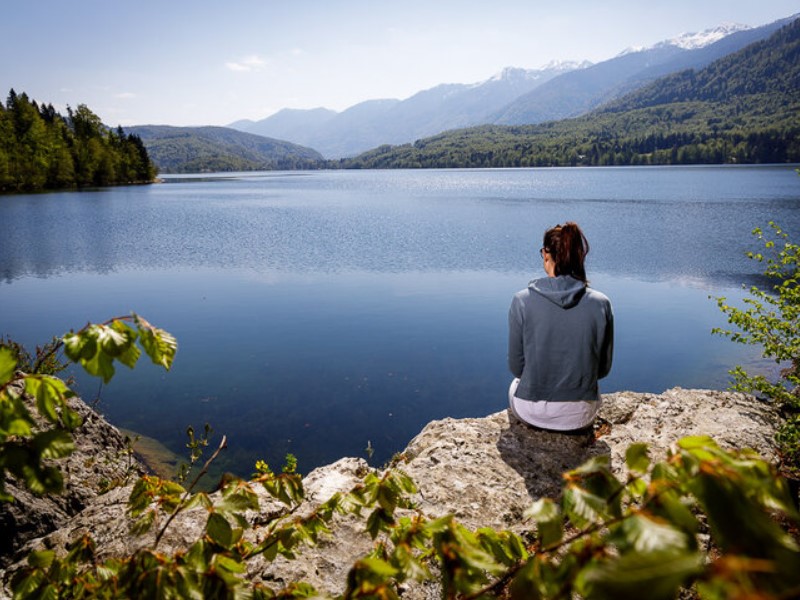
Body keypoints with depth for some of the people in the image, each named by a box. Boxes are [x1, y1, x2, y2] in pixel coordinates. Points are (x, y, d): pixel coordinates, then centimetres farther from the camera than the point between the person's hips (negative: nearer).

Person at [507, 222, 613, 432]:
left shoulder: (522, 301, -15)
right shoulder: (601, 304, -11)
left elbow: (516, 366, -6)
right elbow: (603, 368, -1)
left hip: (531, 412, -1)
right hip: (581, 416, 2)